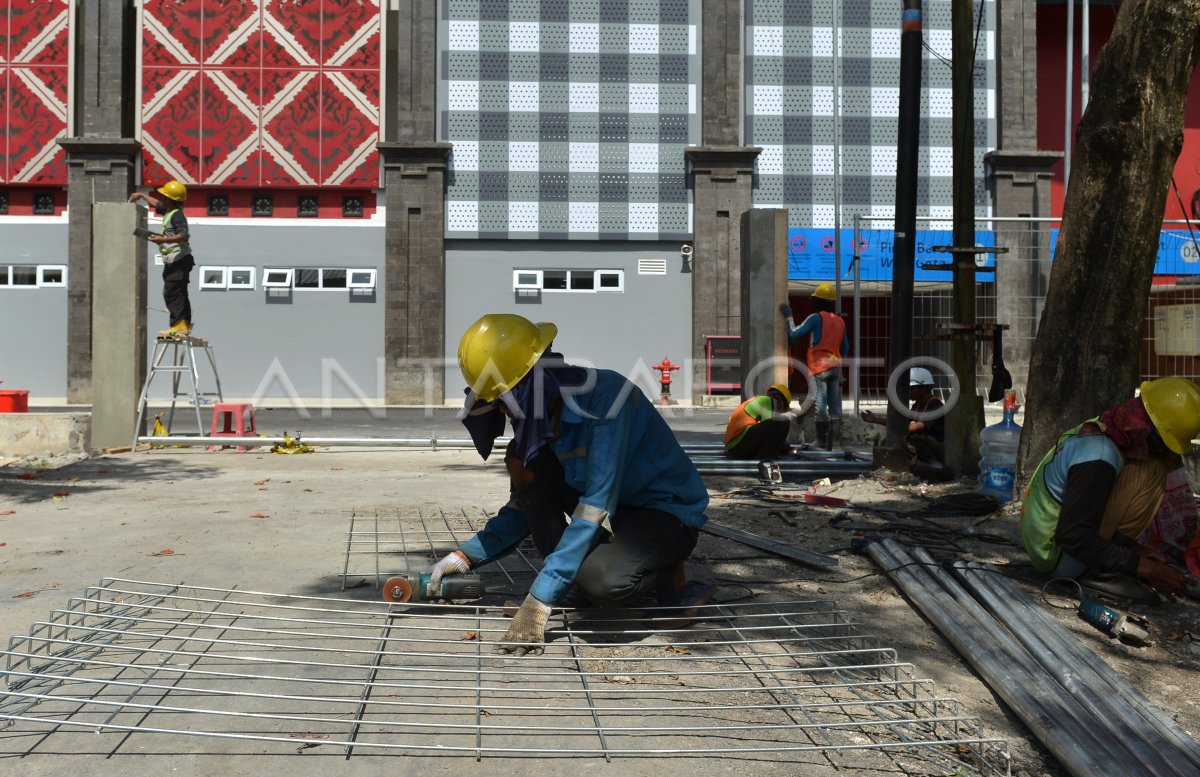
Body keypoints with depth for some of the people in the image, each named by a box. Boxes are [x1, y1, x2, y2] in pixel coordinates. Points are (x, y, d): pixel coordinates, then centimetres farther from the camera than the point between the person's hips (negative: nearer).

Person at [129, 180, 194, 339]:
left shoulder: (177, 214, -15)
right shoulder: (168, 211, 16)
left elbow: (183, 235, -27)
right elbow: (156, 204, 37)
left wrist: (164, 240, -34)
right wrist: (141, 195, 44)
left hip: (179, 260, -11)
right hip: (173, 261, 11)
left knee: (171, 292, -15)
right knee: (178, 293, 12)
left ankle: (179, 325, -18)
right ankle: (185, 325, 17)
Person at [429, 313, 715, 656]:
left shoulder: (606, 396, -29)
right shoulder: (540, 413, -5)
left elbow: (595, 508, -35)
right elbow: (525, 509, 5)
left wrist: (539, 600, -37)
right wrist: (465, 556, -7)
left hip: (669, 514, -7)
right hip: (615, 508, 8)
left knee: (601, 579, -36)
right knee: (522, 465, -10)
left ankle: (668, 577, -2)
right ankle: (570, 581, -1)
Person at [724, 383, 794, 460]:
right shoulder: (765, 400, 1)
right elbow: (771, 418, -17)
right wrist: (788, 416, 4)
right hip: (741, 441, -11)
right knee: (783, 423, -16)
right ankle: (763, 457, -19)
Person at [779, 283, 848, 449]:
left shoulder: (816, 318, -7)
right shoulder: (840, 321, 13)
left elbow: (794, 334, -7)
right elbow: (845, 348, 17)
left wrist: (788, 317, 5)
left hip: (819, 367, -6)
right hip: (836, 366, 6)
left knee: (819, 404, -6)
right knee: (834, 404, 6)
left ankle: (822, 443, -9)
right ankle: (833, 441, 7)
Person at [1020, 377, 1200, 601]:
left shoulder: (1098, 429, 2)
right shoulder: (1099, 456, -27)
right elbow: (1073, 536, -29)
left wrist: (1138, 556, 8)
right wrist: (1145, 568, -25)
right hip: (1060, 560, -9)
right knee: (1151, 472, -15)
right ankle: (1101, 572, -12)